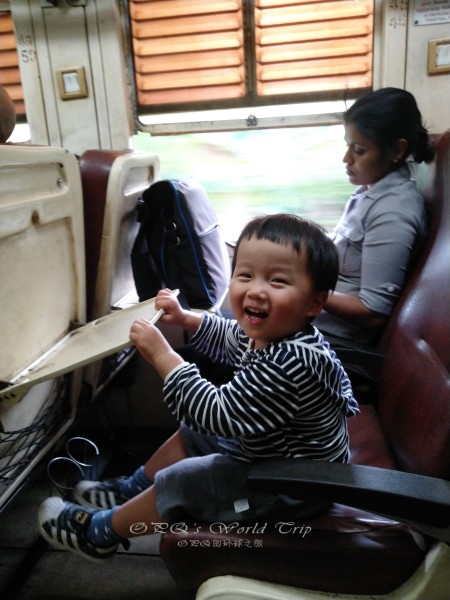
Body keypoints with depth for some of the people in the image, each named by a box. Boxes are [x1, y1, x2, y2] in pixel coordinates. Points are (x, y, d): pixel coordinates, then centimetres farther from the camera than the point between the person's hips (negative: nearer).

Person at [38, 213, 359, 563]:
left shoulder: (285, 365, -39)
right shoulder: (272, 334, -10)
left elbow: (218, 414, -32)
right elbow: (232, 340, 13)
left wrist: (162, 356, -28)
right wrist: (185, 318, 4)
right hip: (265, 448, 9)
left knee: (175, 484, -2)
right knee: (189, 435, 18)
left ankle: (99, 533, 24)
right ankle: (130, 490, 40)